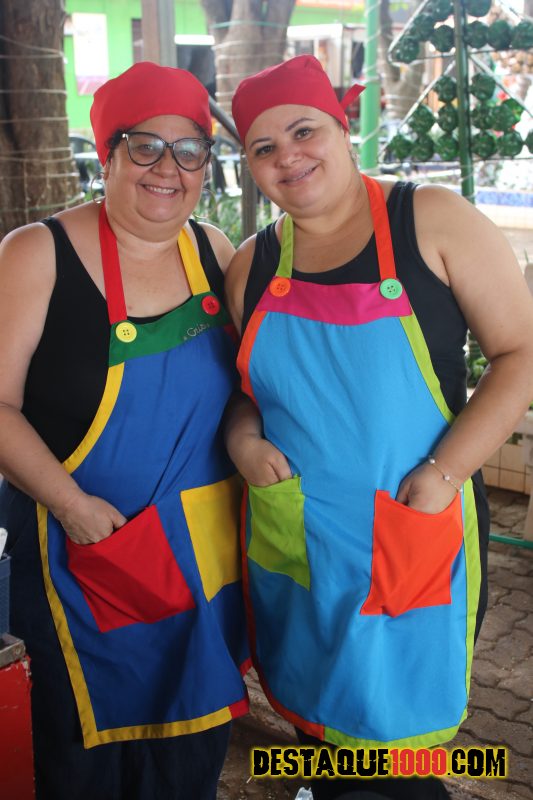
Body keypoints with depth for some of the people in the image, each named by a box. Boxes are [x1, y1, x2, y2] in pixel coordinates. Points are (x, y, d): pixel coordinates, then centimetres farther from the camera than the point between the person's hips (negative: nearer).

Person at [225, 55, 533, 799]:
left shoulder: (431, 220, -8)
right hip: (289, 538, 4)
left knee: (397, 725, 9)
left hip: (412, 534, -4)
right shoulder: (252, 264, 4)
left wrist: (443, 472, -18)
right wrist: (242, 438, -7)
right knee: (313, 710, 21)